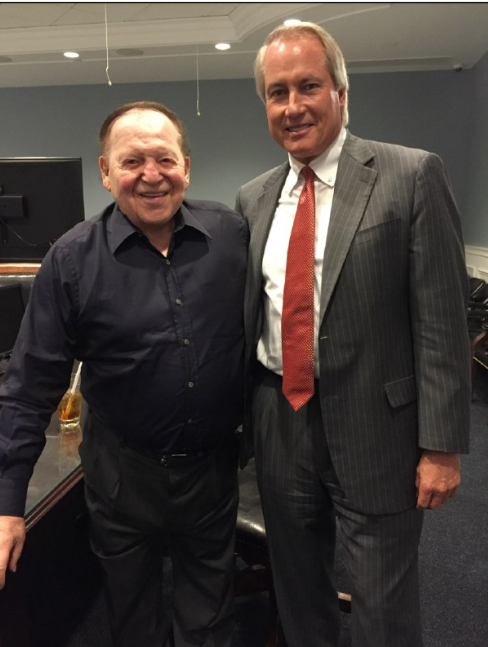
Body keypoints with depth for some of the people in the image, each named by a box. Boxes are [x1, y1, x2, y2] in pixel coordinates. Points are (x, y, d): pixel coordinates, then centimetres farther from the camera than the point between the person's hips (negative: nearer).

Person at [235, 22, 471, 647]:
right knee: (297, 594, 23)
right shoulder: (252, 198, 7)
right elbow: (246, 315, 11)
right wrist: (241, 415, 10)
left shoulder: (412, 176, -8)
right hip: (278, 423, 5)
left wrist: (440, 446, -11)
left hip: (374, 427, -4)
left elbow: (441, 321, -10)